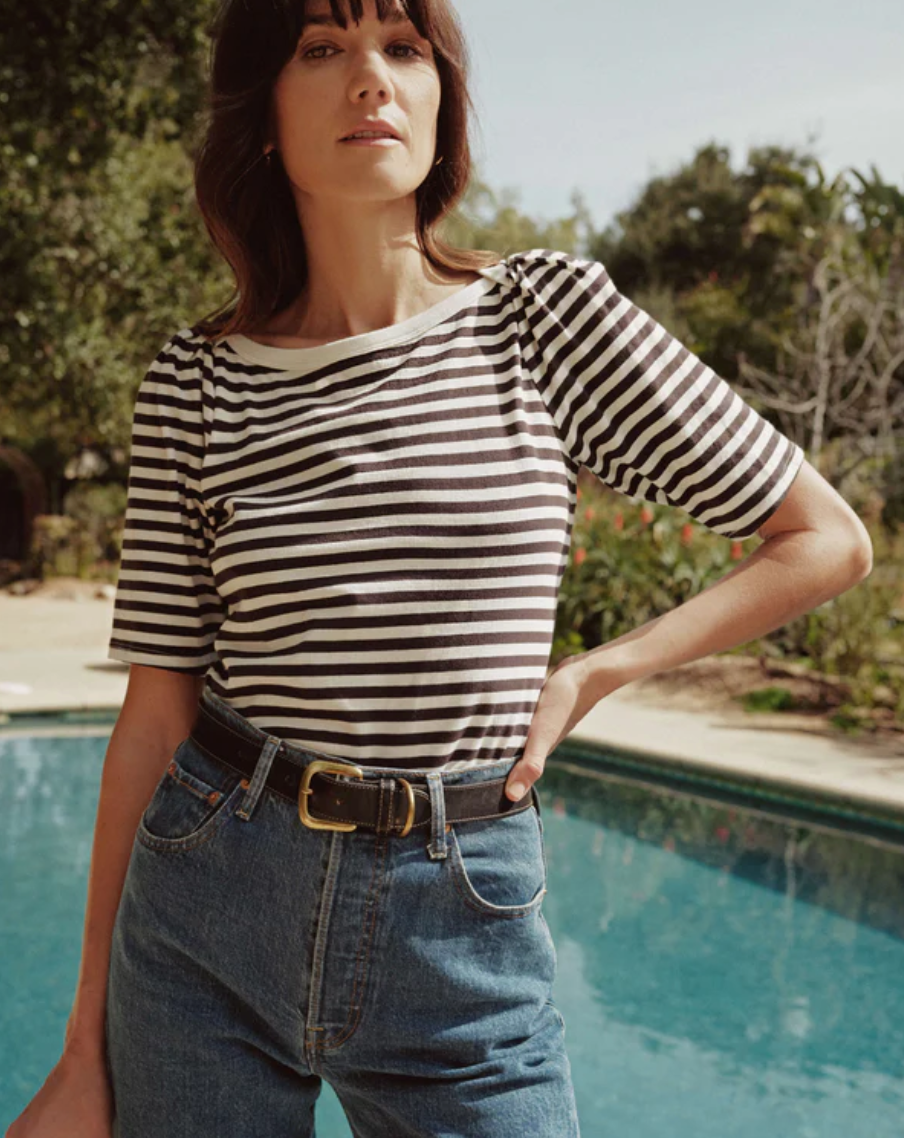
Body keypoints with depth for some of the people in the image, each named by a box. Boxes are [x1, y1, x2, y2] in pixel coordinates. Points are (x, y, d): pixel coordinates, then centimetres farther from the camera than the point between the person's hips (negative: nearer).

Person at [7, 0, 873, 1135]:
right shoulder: (196, 380, -1)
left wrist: (589, 675, -5)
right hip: (203, 924, 1)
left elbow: (827, 539, 2)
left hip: (462, 940, -1)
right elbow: (155, 713, 0)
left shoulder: (549, 317, -3)